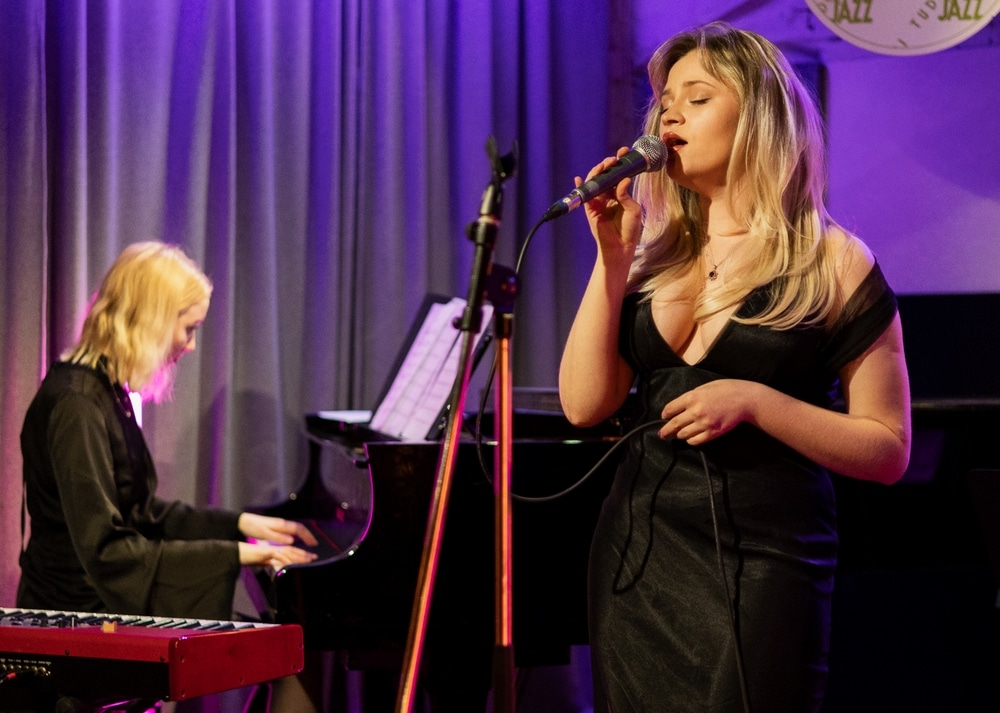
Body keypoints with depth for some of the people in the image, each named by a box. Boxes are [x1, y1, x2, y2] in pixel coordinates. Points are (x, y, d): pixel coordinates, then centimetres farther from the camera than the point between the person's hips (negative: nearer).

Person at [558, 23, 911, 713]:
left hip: (763, 561, -4)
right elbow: (585, 405, -2)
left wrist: (754, 401, -18)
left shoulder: (834, 264, -5)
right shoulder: (655, 258, 6)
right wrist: (612, 256, -7)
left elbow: (889, 451, -6)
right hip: (638, 554, 4)